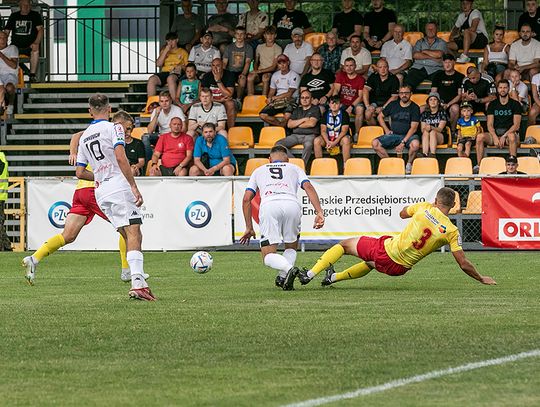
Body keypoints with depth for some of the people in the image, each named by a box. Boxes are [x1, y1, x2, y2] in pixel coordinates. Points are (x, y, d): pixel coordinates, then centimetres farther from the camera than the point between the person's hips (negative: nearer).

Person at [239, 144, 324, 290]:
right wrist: (319, 212, 3)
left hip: (268, 205, -1)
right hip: (292, 204, 1)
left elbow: (246, 199, 25)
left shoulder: (258, 171, 34)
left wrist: (249, 228, 28)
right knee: (291, 248, 23)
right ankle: (282, 278, 0)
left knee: (268, 257, 1)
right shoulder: (295, 168, 32)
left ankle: (289, 268, -29)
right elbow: (308, 187, 13)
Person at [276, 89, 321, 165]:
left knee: (308, 145, -41)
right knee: (278, 144, -19)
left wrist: (296, 124, 3)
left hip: (309, 135, -5)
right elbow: (289, 125, 9)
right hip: (295, 135, 5)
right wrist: (303, 120, -2)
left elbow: (312, 123, -8)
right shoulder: (296, 110, 21)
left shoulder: (315, 109, 8)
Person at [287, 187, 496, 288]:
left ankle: (309, 275, 5)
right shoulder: (452, 231, -8)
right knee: (370, 264, 38)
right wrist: (482, 279, 6)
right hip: (399, 268, 2)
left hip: (386, 249, -2)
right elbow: (463, 263, -8)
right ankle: (333, 277, 40)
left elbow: (403, 213, 19)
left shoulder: (425, 208, -5)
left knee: (345, 244, 18)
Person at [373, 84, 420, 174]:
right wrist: (386, 130, 6)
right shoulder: (393, 105, 9)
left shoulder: (414, 108, -2)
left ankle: (409, 164, -12)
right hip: (393, 135, 3)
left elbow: (413, 128, -10)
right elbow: (380, 116, 22)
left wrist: (403, 142, -19)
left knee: (415, 144, -38)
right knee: (375, 143, -21)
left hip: (408, 135, -3)